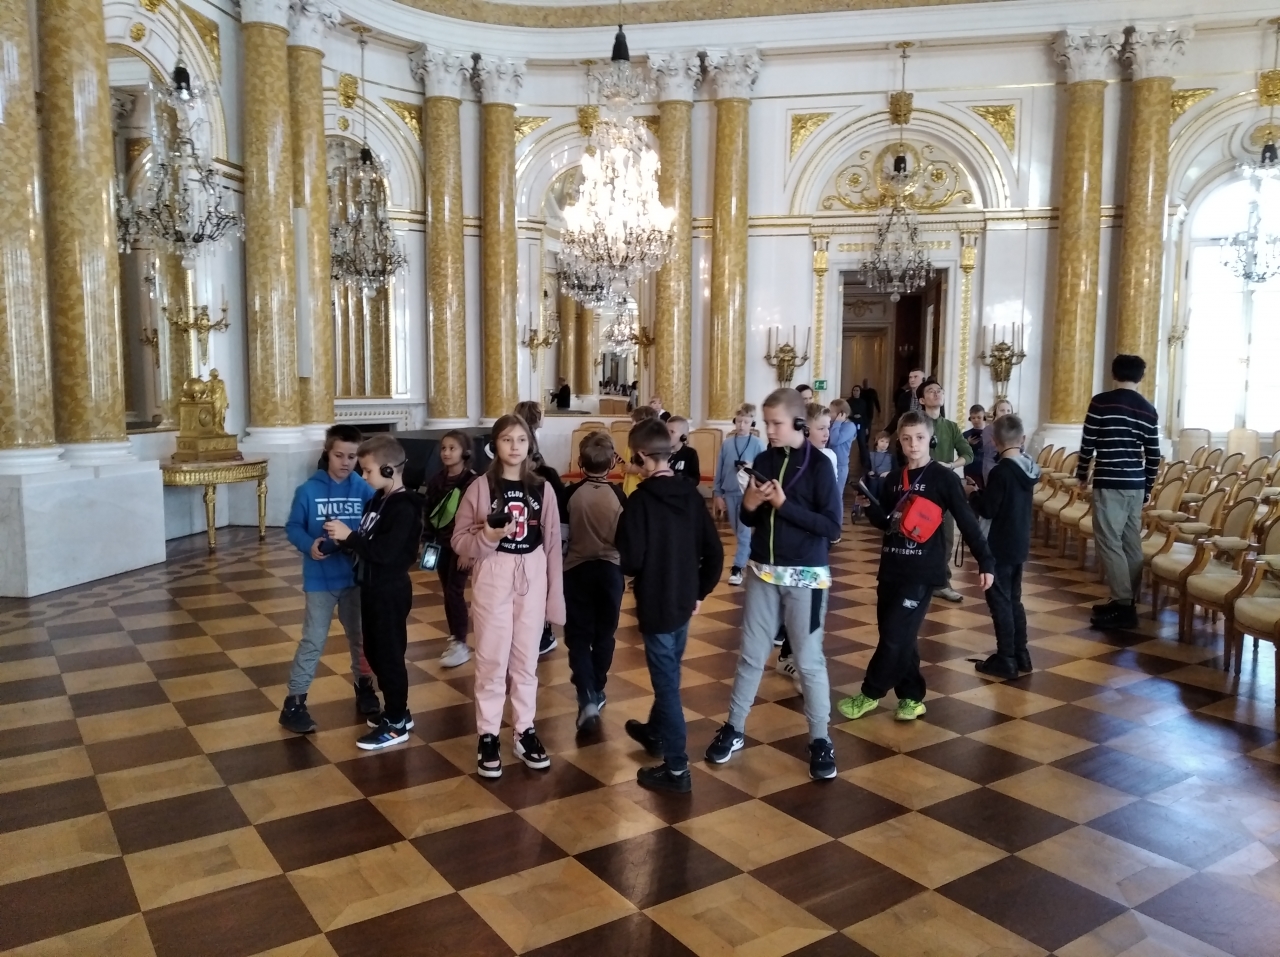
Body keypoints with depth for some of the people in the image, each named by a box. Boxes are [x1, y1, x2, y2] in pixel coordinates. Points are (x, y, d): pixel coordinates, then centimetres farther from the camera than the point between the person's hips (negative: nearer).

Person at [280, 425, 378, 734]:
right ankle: (294, 701, 11)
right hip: (320, 579, -2)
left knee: (360, 636, 18)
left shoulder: (365, 490, -5)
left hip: (357, 577, 2)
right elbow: (293, 527, -3)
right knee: (313, 641, 1)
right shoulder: (308, 491, -9)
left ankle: (364, 686, 37)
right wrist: (308, 545, -21)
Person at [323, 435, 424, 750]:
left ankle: (396, 725, 13)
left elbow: (386, 552, -28)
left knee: (390, 655, 0)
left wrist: (349, 536, -26)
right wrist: (344, 539, -5)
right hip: (373, 588, 10)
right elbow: (368, 543, 13)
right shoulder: (378, 500, 9)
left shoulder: (403, 508, -20)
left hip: (391, 592, -10)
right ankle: (396, 712, 32)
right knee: (374, 652, 18)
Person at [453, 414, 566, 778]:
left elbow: (552, 543, 3)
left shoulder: (542, 488, 2)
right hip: (492, 577, -2)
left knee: (526, 659, 11)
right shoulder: (481, 487, -4)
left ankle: (525, 730, 24)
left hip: (532, 578, 2)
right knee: (491, 659, 4)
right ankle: (487, 736, 16)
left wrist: (555, 594, 1)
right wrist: (488, 536, -23)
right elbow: (459, 541, -4)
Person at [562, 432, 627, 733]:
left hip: (576, 569, -1)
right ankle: (595, 691, 28)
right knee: (604, 634, 17)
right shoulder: (618, 495, -8)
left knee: (578, 636, 4)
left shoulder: (570, 493, -8)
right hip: (610, 569, 1)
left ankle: (587, 698, -12)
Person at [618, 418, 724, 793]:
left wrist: (630, 566, 3)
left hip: (656, 603, -7)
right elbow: (714, 552, 3)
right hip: (684, 600, 7)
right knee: (668, 673, 24)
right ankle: (656, 732, 45)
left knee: (666, 682, 1)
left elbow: (630, 560, -20)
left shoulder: (641, 499, -18)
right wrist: (699, 592, 13)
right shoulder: (690, 494, 1)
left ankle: (676, 768, 7)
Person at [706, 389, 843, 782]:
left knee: (809, 659, 4)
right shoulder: (764, 460, 3)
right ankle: (734, 728, 25)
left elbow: (832, 527, -16)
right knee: (751, 654, 13)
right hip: (763, 571, 5)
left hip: (805, 575, -4)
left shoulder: (818, 465, -11)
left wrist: (785, 505, -22)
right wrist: (749, 506, -11)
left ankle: (820, 740, 19)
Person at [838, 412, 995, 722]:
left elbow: (967, 522, -7)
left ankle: (870, 694, 8)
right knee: (898, 637, 10)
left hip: (921, 572, -6)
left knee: (895, 636, -6)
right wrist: (870, 506, -6)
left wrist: (985, 562, -9)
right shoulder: (894, 480, 9)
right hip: (891, 569, 6)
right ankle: (912, 697, 22)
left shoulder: (943, 478, -7)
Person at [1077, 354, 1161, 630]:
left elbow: (1087, 444, -6)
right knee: (1131, 541, 11)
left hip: (1109, 483, -6)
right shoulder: (1149, 410, 8)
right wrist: (1148, 488, 21)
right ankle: (1127, 601, 17)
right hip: (1136, 484, 6)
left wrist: (1082, 474, 10)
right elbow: (1153, 456, 9)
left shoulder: (1101, 402, -8)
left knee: (1109, 542, -4)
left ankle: (1124, 605, -7)